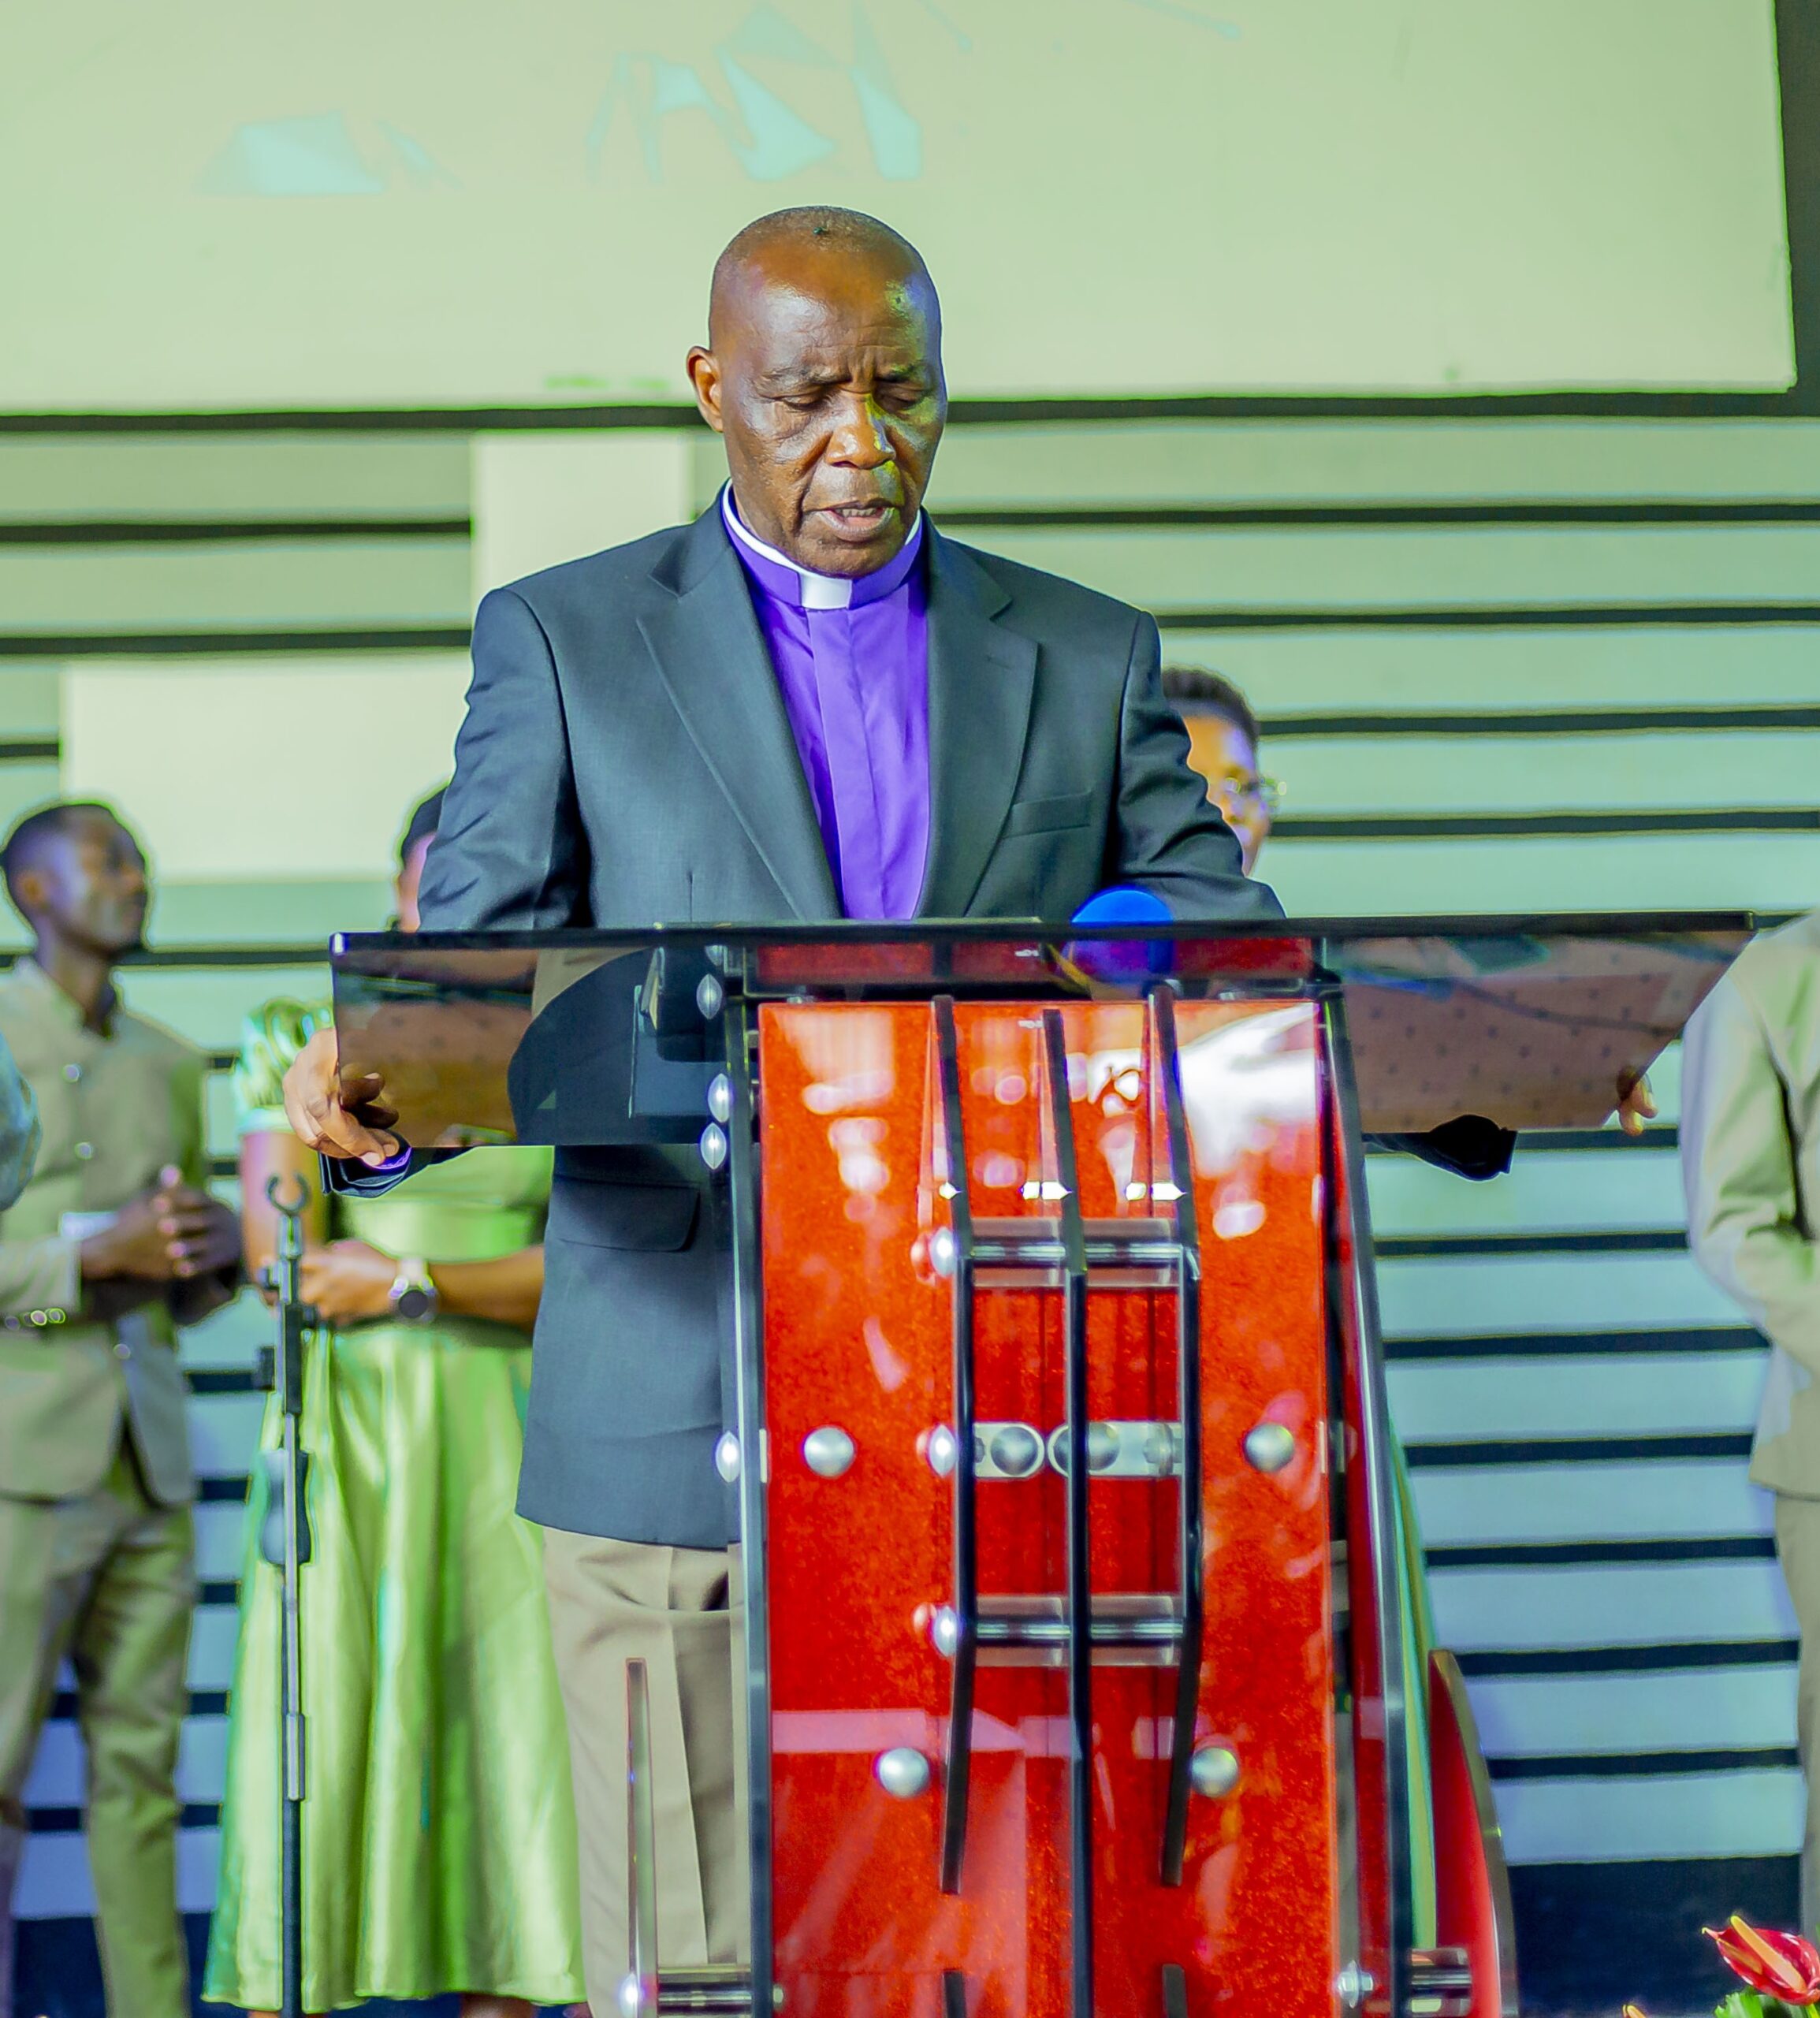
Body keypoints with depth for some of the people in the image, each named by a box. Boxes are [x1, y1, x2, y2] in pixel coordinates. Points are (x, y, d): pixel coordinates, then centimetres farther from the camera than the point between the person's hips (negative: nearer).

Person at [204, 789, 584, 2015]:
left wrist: (412, 1281, -10)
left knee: (513, 1719, -3)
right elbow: (280, 1252, -4)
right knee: (319, 1721, -6)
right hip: (348, 1423, -1)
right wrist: (506, 1277, -6)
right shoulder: (304, 1045, 8)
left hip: (510, 1435, 1)